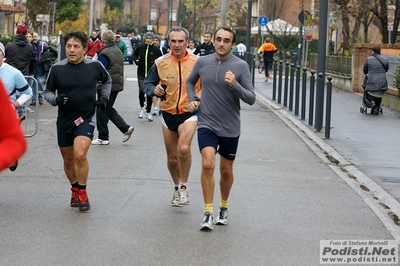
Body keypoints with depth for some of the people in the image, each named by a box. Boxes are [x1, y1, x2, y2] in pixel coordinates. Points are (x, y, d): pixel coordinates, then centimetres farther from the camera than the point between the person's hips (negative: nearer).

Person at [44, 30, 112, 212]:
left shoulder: (95, 66, -7)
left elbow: (107, 80, 15)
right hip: (64, 121, 2)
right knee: (68, 160, 14)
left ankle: (83, 194, -3)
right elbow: (47, 92, 3)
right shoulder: (57, 68, -8)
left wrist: (104, 97, 3)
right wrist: (55, 99, -17)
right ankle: (75, 190, 40)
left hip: (86, 119, -2)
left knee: (80, 155, -21)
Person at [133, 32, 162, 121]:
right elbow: (135, 54, 18)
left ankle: (148, 112, 17)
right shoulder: (140, 47, -2)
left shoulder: (156, 49, -5)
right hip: (141, 73, 0)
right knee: (141, 90, -15)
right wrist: (136, 61, 2)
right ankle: (142, 108, 9)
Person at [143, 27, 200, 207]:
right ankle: (177, 188, 36)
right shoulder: (161, 63, -2)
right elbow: (147, 84, 6)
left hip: (189, 113, -3)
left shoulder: (197, 62, -5)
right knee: (172, 158, 10)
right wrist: (154, 90, -16)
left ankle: (184, 187, -5)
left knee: (183, 149, -26)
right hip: (167, 114, 3)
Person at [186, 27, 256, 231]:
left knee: (226, 170, 12)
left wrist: (235, 85, -26)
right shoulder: (202, 62, 0)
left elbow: (251, 99, -11)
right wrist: (192, 99, 5)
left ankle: (224, 206, 36)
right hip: (206, 124, 0)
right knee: (208, 164, -18)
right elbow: (190, 81, 21)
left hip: (230, 128, 0)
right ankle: (208, 212, -9)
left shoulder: (241, 66, -8)